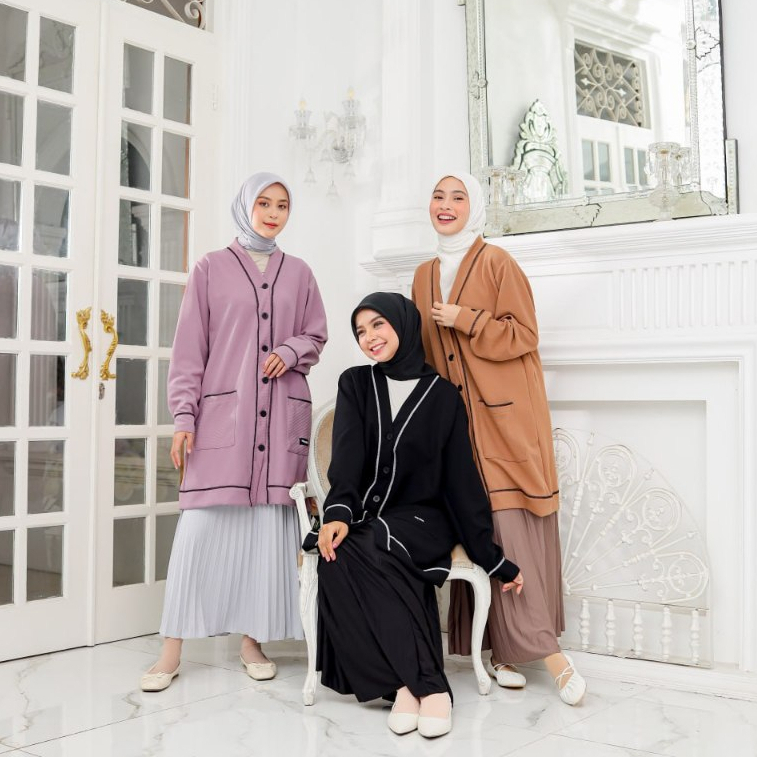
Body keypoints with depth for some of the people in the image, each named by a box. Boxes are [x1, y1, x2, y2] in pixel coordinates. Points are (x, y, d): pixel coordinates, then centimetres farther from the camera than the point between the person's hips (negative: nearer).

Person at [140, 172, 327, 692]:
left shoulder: (299, 273, 13)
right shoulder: (211, 268, 6)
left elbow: (316, 336, 17)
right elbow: (190, 348, 2)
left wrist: (292, 351, -5)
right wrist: (184, 416, -5)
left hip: (281, 413, 3)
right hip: (222, 412, -2)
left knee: (269, 524, 1)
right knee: (201, 525, -6)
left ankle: (253, 639, 12)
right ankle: (172, 649, 2)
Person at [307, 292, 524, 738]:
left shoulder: (442, 395, 4)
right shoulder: (355, 384, 9)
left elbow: (462, 478, 3)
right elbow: (347, 456, -6)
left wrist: (493, 558, -1)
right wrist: (339, 513, -26)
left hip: (421, 519, -2)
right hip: (364, 518, 2)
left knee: (370, 551, -36)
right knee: (338, 552, -33)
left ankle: (409, 681, -31)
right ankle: (428, 683, -31)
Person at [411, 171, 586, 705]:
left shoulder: (496, 262, -1)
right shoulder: (426, 275, 16)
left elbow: (523, 335, -7)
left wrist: (465, 320, -14)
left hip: (505, 415, -5)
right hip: (456, 418, 5)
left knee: (515, 527, -7)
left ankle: (509, 647, 0)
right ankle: (544, 650, 6)